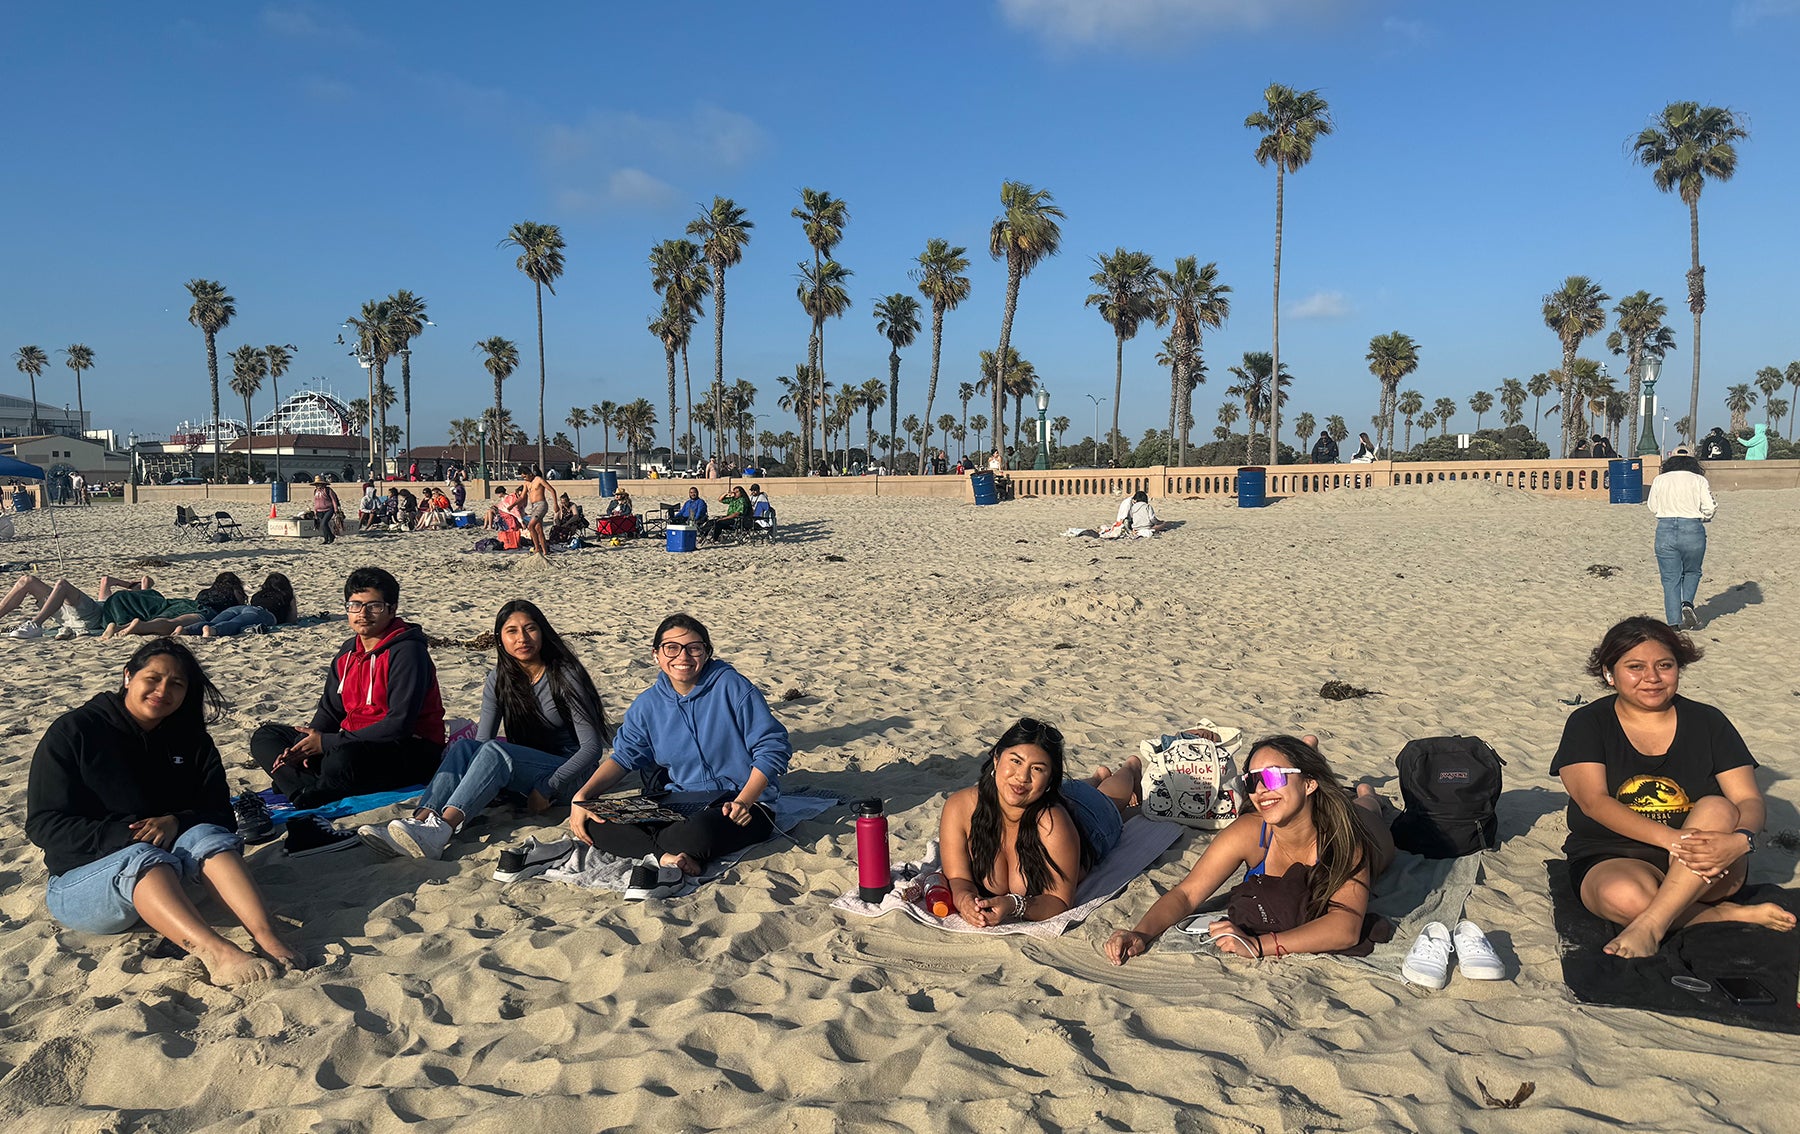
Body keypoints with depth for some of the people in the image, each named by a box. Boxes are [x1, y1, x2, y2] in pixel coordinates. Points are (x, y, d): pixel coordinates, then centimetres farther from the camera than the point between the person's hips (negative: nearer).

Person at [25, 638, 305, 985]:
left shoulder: (190, 740, 7)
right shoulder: (73, 732, -5)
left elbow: (221, 816, 1)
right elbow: (44, 824, -11)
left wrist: (176, 822, -22)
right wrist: (127, 836, -24)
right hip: (80, 881, -3)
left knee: (205, 836, -28)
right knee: (143, 858, -37)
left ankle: (267, 937, -50)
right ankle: (216, 953, -62)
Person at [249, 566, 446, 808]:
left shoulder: (407, 652, -14)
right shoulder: (348, 652, 12)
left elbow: (399, 726, -21)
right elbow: (330, 710, 14)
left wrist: (326, 743, -19)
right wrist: (304, 747, -8)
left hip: (410, 753, -9)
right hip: (354, 741, 9)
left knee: (343, 757, -40)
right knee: (265, 737, 6)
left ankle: (308, 799, -9)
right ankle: (310, 793, -21)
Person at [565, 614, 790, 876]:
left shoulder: (732, 687, -8)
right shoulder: (648, 705, 8)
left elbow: (773, 747, -10)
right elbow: (623, 756, 5)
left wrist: (743, 801, -22)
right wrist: (582, 795, -12)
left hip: (744, 806, -5)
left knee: (696, 833, -39)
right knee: (593, 820, -15)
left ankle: (636, 845, -10)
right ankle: (664, 858, -31)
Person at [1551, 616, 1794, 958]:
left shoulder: (1707, 722, 6)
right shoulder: (1588, 724, -1)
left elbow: (1750, 801, -2)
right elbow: (1593, 801, -15)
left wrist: (1739, 841, -28)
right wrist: (1671, 838, -30)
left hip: (1703, 872, 2)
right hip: (1611, 861, -2)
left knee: (1718, 809, -28)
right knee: (1626, 897, -36)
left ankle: (1651, 925, -34)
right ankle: (1732, 915, -13)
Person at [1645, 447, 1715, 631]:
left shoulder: (1659, 480, 4)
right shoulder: (1699, 480, 0)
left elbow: (1652, 507, 9)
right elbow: (1710, 508, -4)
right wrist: (1703, 517, 17)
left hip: (1665, 531, 1)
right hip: (1692, 530, -1)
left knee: (1670, 579, 6)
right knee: (1692, 572, 21)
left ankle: (1674, 621, 2)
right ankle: (1687, 603, -3)